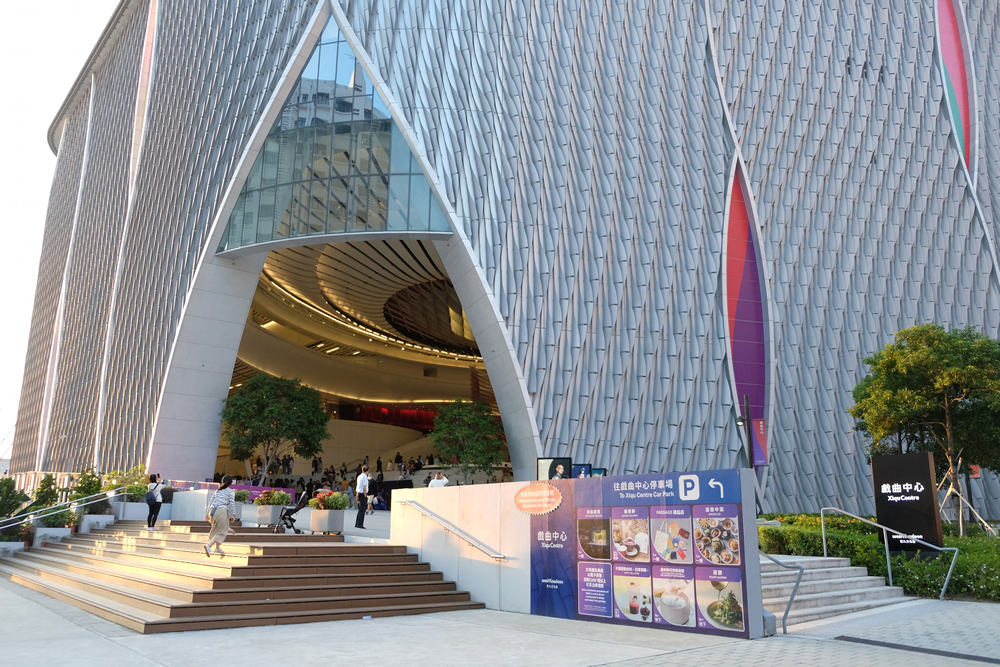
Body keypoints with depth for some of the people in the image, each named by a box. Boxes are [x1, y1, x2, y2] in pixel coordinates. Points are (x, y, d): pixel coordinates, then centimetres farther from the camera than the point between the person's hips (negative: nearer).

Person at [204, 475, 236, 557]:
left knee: (217, 529, 26)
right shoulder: (231, 492, 1)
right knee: (222, 532, 0)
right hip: (222, 511, -6)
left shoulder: (217, 491, 17)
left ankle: (217, 548, 29)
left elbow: (211, 502, 18)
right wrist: (233, 515, 1)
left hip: (213, 511, 6)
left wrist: (209, 512, 26)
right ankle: (208, 546, -19)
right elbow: (232, 504, -5)